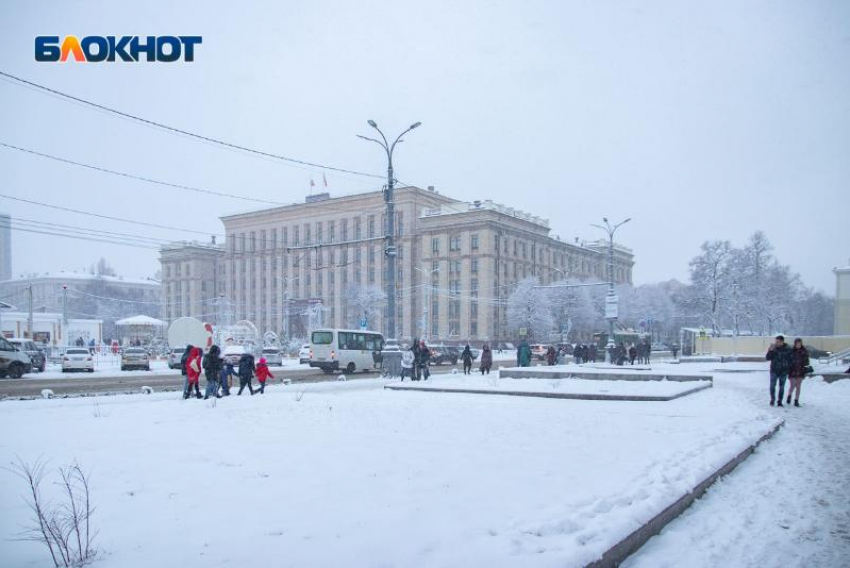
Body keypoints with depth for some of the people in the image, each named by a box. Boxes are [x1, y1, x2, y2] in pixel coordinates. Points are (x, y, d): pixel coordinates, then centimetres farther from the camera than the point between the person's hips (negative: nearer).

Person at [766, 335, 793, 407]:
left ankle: (779, 401, 17)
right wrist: (771, 350, -19)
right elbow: (767, 358, -5)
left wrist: (789, 370, -1)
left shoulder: (788, 349, -4)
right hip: (774, 370, 0)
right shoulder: (773, 348, -3)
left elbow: (790, 360, 4)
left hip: (783, 371, 0)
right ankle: (772, 399, 14)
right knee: (772, 386, -4)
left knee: (782, 387, 7)